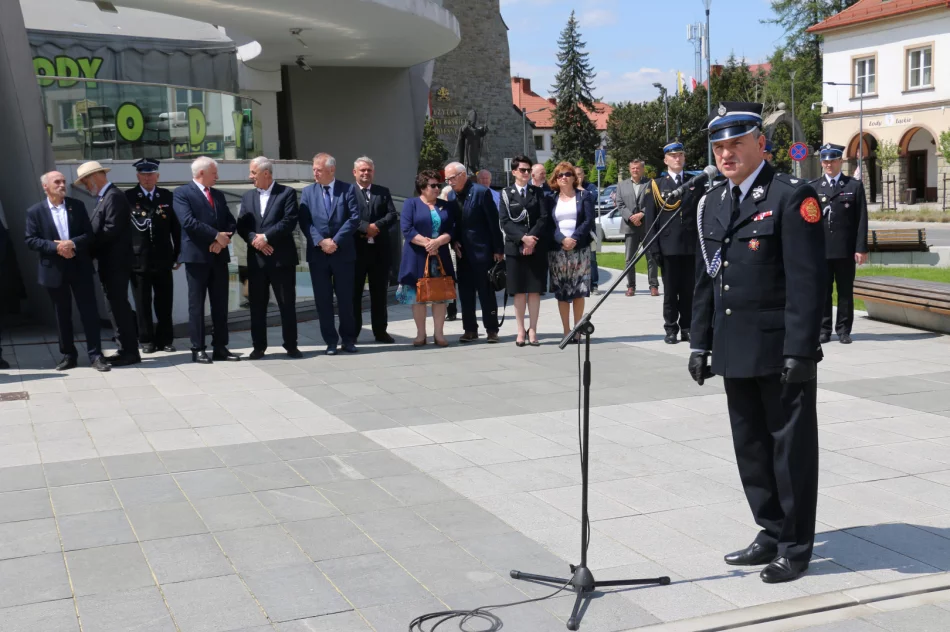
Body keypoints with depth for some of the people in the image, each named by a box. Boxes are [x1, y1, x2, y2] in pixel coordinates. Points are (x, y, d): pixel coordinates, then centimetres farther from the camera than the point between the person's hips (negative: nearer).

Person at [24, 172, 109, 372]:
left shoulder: (77, 206, 5)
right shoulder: (35, 211, 0)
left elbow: (89, 234, 1)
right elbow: (30, 240, -5)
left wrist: (73, 243, -17)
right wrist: (56, 247, -18)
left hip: (80, 267, 1)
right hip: (54, 270, 0)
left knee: (89, 311, -2)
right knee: (62, 314, 9)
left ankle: (95, 355, 3)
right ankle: (68, 355, 20)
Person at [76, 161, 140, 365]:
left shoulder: (114, 196, -13)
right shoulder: (105, 197, 17)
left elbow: (112, 229, -21)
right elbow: (100, 229, 16)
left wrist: (91, 248, -12)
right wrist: (93, 249, 1)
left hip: (116, 262, -10)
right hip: (110, 262, 10)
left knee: (118, 306, -7)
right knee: (117, 305, 12)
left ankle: (129, 351, -3)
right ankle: (126, 349, 17)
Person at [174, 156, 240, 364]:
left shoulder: (218, 195, 18)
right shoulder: (182, 192, -2)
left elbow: (231, 222, 11)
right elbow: (188, 221, -16)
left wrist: (221, 240, -8)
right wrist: (216, 235, -14)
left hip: (219, 256, 6)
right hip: (197, 256, -6)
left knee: (220, 304, 6)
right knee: (197, 304, 0)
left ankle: (220, 347, 11)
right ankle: (198, 349, 4)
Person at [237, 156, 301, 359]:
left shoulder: (287, 193, 0)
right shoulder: (247, 197, 15)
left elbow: (289, 221, -11)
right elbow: (241, 225, 7)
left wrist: (265, 237, -15)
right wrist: (253, 239, -12)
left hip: (282, 258, -4)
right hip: (256, 258, 4)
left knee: (287, 303, 1)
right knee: (257, 304, 6)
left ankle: (291, 345, 10)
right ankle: (259, 346, 14)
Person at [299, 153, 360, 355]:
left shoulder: (347, 189, 2)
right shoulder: (308, 192, 8)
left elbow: (354, 218, -7)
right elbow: (305, 222, 0)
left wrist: (336, 241, -14)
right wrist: (320, 241, -14)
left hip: (343, 253, -2)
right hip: (318, 254, 2)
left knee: (346, 298, 5)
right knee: (323, 300, 4)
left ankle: (348, 339, 16)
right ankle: (330, 341, 12)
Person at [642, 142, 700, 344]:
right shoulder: (656, 186, 5)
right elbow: (650, 220, 1)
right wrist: (654, 248, -6)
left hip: (692, 246, 1)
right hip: (669, 247, -1)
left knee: (689, 290, 6)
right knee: (670, 291, 5)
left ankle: (687, 328, 13)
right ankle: (671, 329, 12)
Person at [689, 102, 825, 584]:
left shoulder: (791, 198, -9)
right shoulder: (712, 204, 13)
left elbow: (807, 281, -14)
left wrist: (799, 352, -18)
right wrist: (700, 343, 12)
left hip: (781, 352, -7)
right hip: (735, 354, 7)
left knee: (791, 449, 4)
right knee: (751, 449, 14)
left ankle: (795, 547, 16)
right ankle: (772, 534, 28)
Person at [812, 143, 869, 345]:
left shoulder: (854, 186, 6)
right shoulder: (813, 187, 9)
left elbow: (862, 220, 2)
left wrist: (861, 248, -5)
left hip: (845, 250, -1)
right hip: (820, 249, 1)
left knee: (845, 291, 5)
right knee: (822, 291, 4)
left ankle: (843, 330, 12)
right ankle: (824, 329, 11)